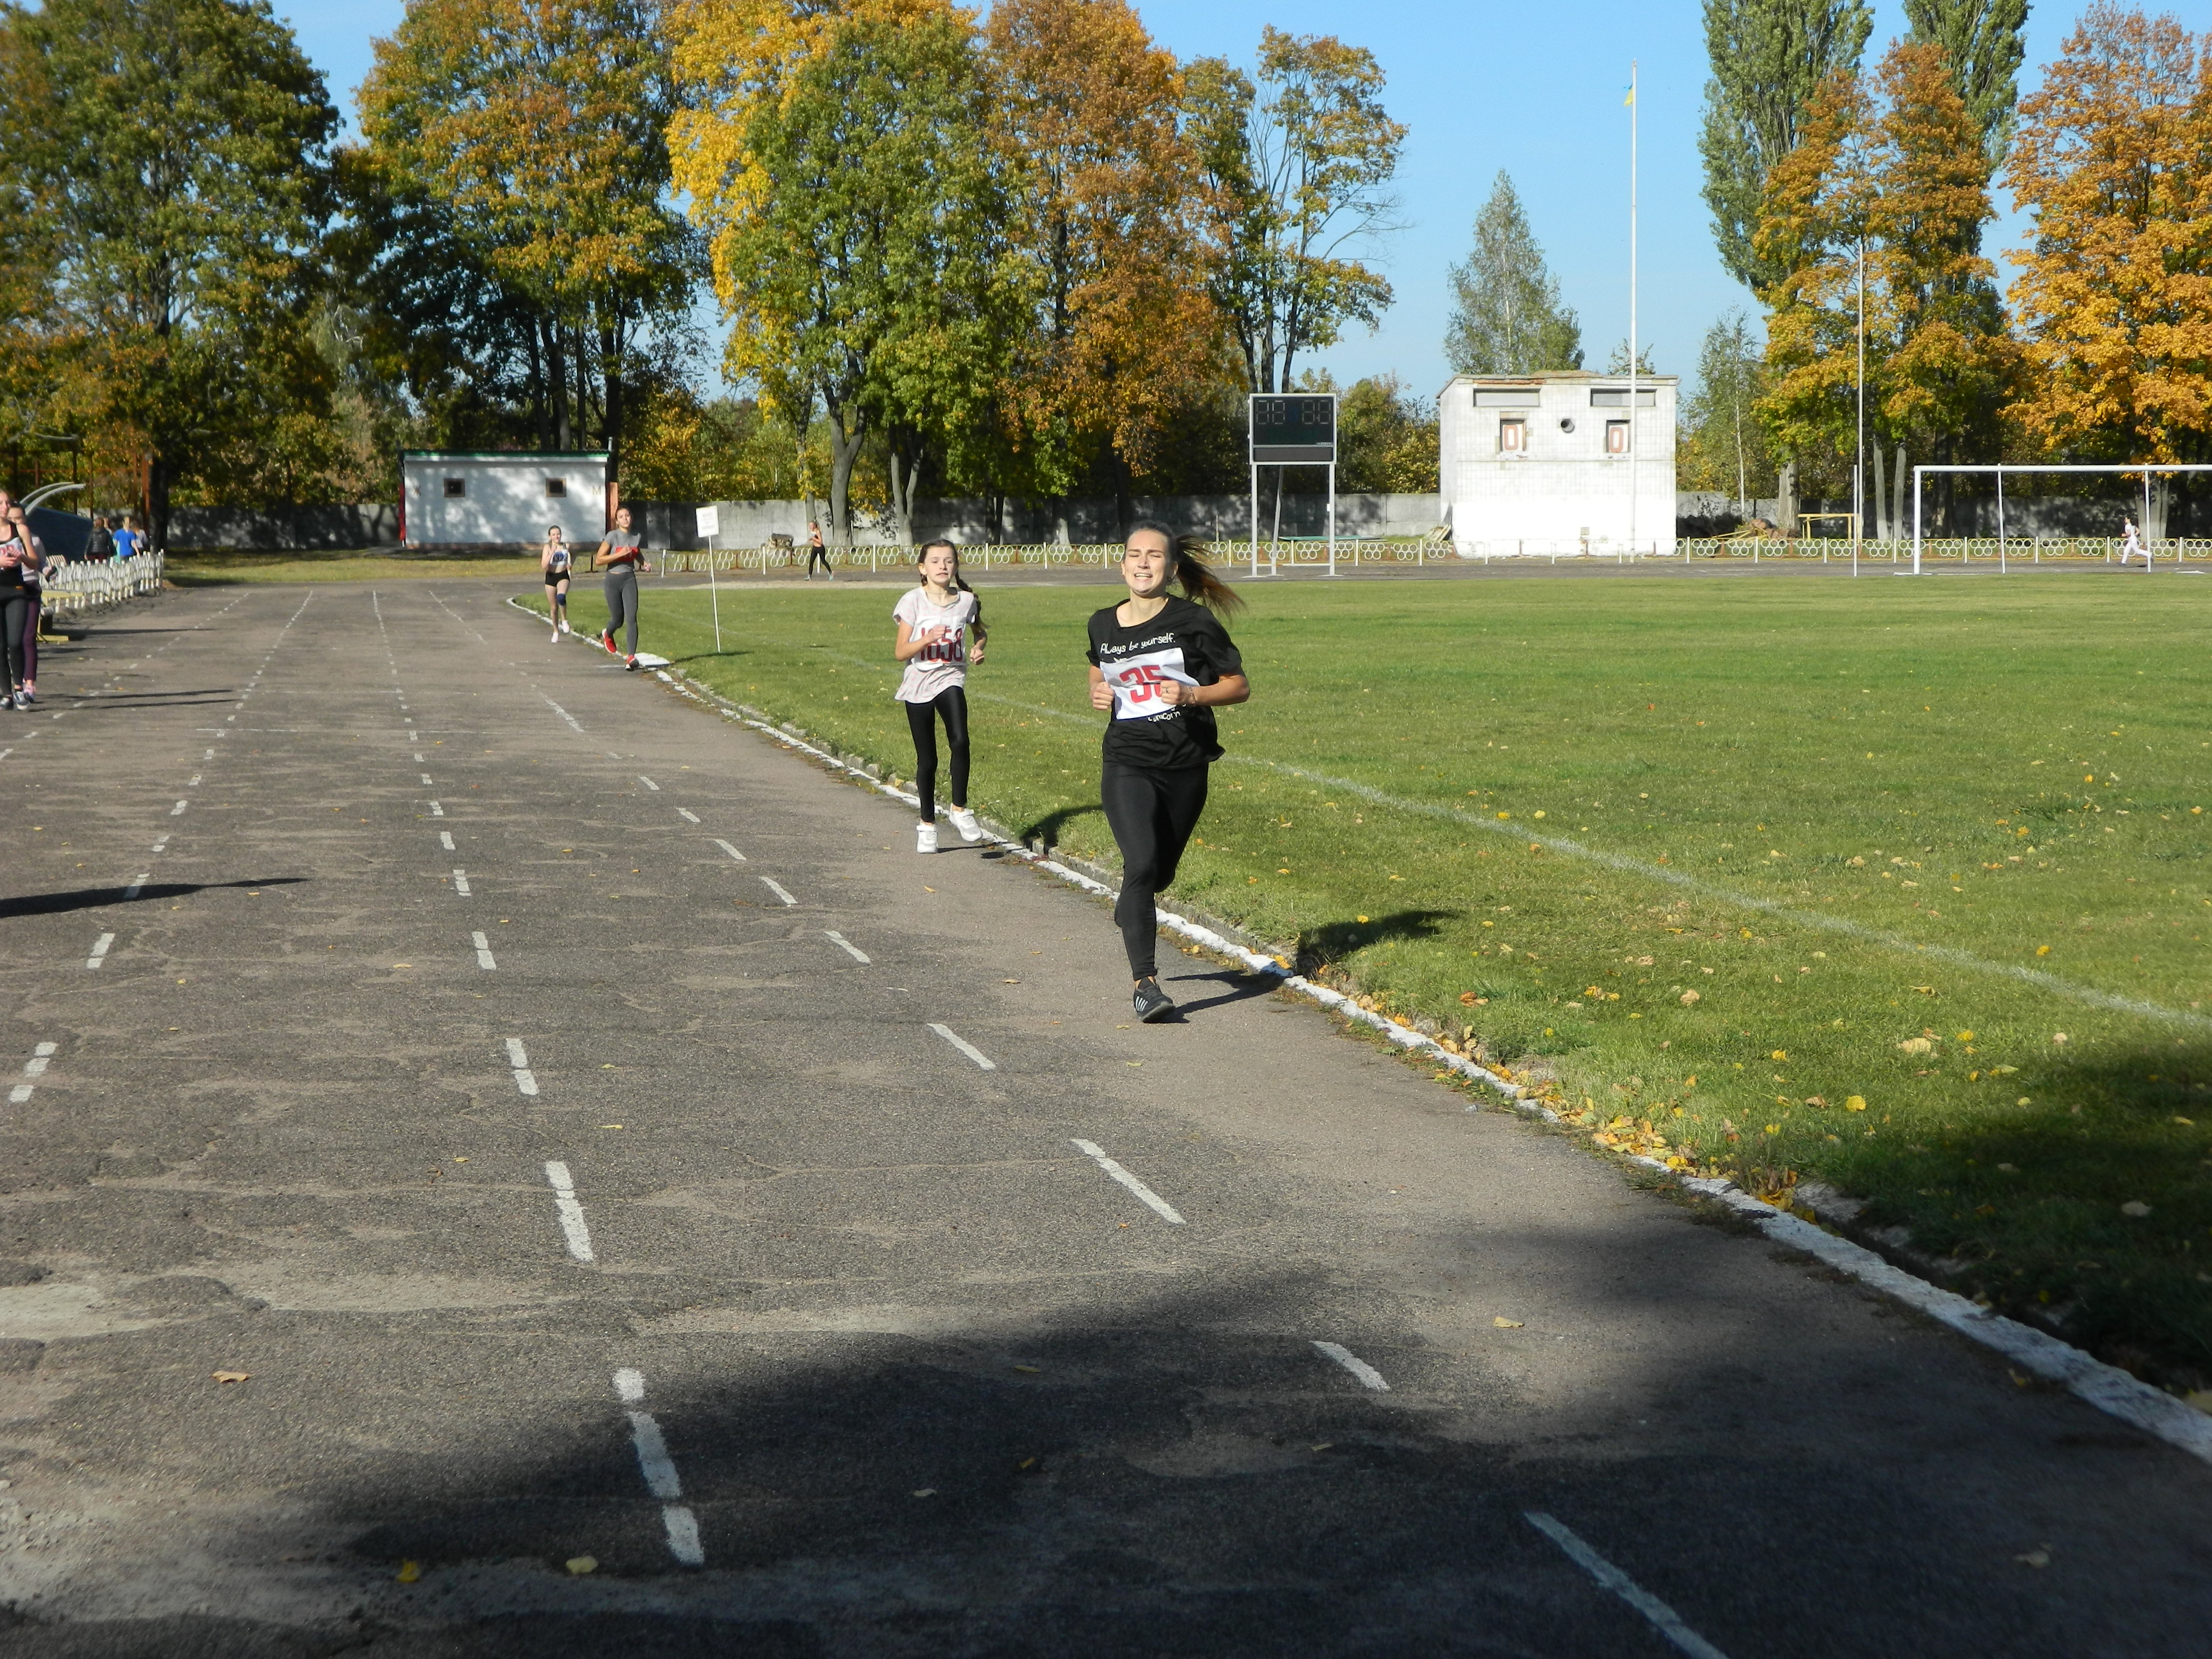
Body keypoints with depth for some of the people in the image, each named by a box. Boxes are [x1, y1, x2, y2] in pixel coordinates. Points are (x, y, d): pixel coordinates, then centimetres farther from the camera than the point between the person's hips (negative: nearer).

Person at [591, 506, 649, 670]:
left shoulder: (637, 537, 3)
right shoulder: (612, 536, -11)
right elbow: (598, 560, -13)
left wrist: (644, 564, 4)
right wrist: (620, 554, -21)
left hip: (630, 579, 2)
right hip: (614, 580, -2)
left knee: (631, 618, -13)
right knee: (618, 620, 8)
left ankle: (631, 657, -17)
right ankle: (607, 635, 45)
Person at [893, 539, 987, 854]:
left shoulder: (966, 600, 1)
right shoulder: (913, 601, -5)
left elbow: (979, 632, 22)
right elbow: (900, 652, -6)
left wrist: (978, 648, 0)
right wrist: (927, 639, -23)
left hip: (951, 678, 1)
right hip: (918, 684, -1)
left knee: (959, 741, -25)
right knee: (927, 759, 6)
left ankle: (960, 809, -9)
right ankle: (927, 824, 22)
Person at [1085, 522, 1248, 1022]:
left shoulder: (1193, 621, -7)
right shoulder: (1103, 625, 3)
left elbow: (1240, 685, -2)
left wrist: (1193, 695, -19)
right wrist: (1099, 694, 0)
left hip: (1186, 765, 0)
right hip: (1127, 762, 0)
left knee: (1160, 872, 14)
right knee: (1141, 863, -19)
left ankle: (1128, 913, 51)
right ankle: (1144, 982, -16)